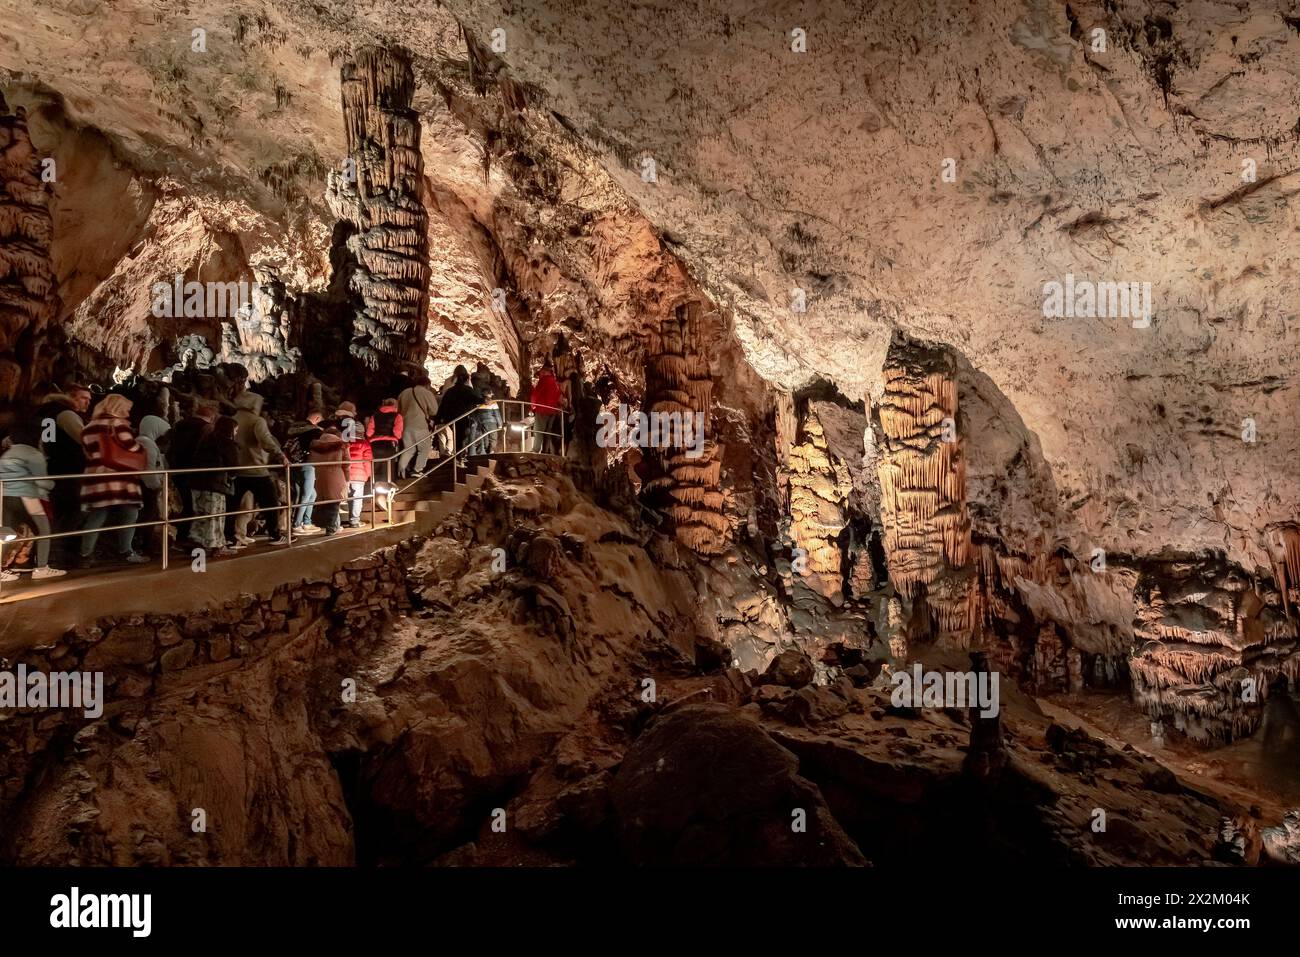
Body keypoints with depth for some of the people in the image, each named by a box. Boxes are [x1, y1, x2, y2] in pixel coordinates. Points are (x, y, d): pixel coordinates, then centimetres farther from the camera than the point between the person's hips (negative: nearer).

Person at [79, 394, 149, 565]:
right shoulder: (117, 423, -1)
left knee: (95, 517, 7)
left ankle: (85, 554, 4)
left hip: (95, 477, 6)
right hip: (119, 477, -6)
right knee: (127, 514, 3)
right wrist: (143, 450, 11)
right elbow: (130, 446, -7)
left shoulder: (88, 428, 21)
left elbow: (88, 452, 21)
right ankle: (125, 552, 1)